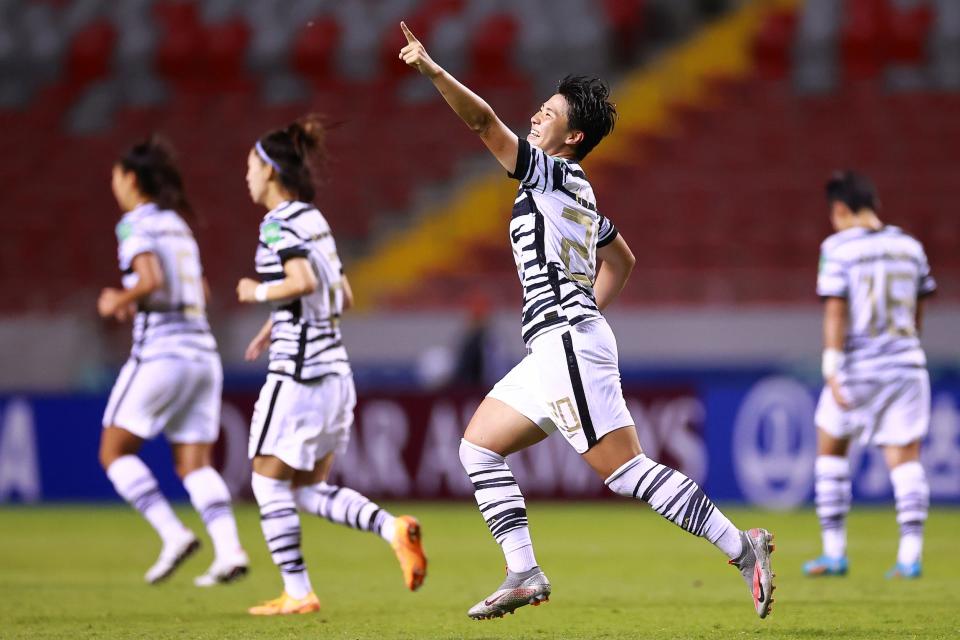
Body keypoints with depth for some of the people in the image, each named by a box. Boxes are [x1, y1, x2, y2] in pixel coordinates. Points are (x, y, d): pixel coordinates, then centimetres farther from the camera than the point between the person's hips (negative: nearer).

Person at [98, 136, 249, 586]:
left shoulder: (135, 225, -7)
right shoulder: (177, 225, 18)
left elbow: (151, 282, -22)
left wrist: (119, 302, -4)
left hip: (160, 352, -7)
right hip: (202, 352, 7)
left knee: (114, 451, 4)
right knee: (194, 463, 6)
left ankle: (173, 534, -9)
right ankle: (229, 551, -11)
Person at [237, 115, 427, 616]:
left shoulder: (279, 223, -10)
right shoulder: (313, 220, 16)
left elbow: (304, 281, -25)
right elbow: (343, 297, 20)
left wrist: (259, 293, -8)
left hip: (298, 372, -9)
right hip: (334, 372, 9)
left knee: (269, 483, 3)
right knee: (309, 489, 13)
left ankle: (297, 593, 2)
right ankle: (393, 528, -7)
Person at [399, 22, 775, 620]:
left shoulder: (551, 173, -5)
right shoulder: (580, 194, 22)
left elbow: (483, 119, -17)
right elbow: (622, 261, 35)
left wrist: (432, 70, -21)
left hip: (569, 344, -10)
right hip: (556, 351, 10)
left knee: (625, 469, -12)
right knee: (479, 446, 10)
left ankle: (741, 546, -12)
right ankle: (524, 574, 4)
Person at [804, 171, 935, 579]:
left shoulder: (838, 248, -6)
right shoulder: (909, 247, 9)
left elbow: (835, 312, -13)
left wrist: (832, 369, -15)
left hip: (858, 364, -3)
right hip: (905, 362, 3)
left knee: (831, 449, 14)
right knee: (905, 457, 2)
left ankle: (834, 553, 14)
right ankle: (910, 554, -10)